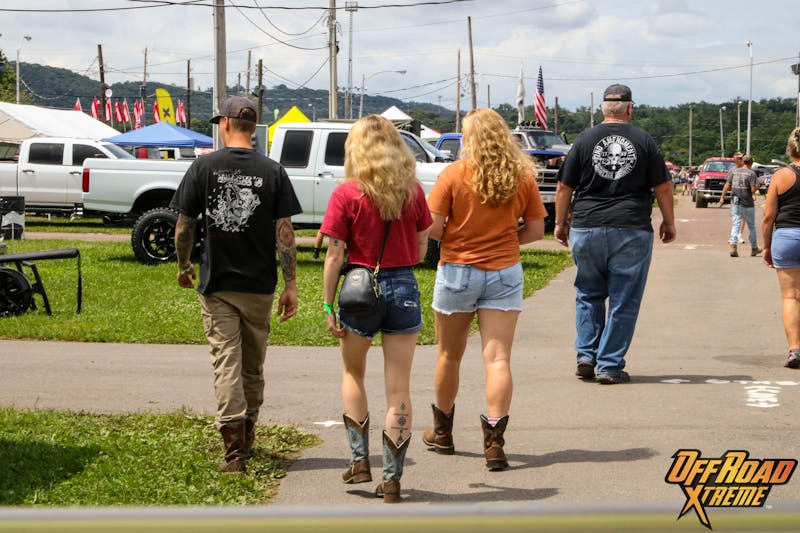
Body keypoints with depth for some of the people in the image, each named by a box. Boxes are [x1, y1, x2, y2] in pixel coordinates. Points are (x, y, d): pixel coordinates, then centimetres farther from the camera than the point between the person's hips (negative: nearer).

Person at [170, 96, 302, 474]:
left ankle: (234, 448, -13)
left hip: (216, 283, -2)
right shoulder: (272, 172, -2)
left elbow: (184, 225, -2)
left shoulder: (204, 166, -4)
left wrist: (184, 265, 14)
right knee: (253, 365, 16)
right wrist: (291, 284, 0)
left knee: (226, 362, -2)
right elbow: (284, 231, -5)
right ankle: (247, 438, 30)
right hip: (259, 285, 2)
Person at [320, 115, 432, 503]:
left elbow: (334, 256, -10)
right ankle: (392, 479, 8)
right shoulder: (412, 190, 0)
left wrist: (328, 305, -3)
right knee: (399, 389, 6)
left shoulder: (346, 194, -9)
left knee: (352, 373, 23)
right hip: (404, 288, 2)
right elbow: (421, 248, 6)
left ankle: (360, 460, 18)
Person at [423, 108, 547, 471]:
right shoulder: (523, 177, -1)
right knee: (498, 359, -2)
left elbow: (432, 228, -11)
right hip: (504, 274, 1)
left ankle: (442, 433, 30)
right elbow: (535, 230, 4)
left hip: (457, 271, -1)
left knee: (449, 356, 15)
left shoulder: (454, 175, -9)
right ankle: (494, 441, -12)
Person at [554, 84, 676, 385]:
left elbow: (564, 188, 5)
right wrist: (668, 222, 17)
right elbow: (663, 187, 4)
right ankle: (610, 366, 3)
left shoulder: (584, 140, 3)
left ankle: (586, 354, 9)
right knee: (623, 301, 4)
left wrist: (560, 223, 17)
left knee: (589, 295, 18)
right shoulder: (644, 141, 3)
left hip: (587, 229, 1)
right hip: (632, 231, -1)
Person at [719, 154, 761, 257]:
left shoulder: (733, 171, 2)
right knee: (751, 226, 12)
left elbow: (727, 185, 1)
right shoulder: (751, 173, -9)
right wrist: (757, 187, 7)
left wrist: (722, 197, 7)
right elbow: (753, 189, -15)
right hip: (747, 203, -3)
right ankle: (754, 248, 23)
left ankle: (732, 246, -15)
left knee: (735, 224, 2)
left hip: (735, 202, 3)